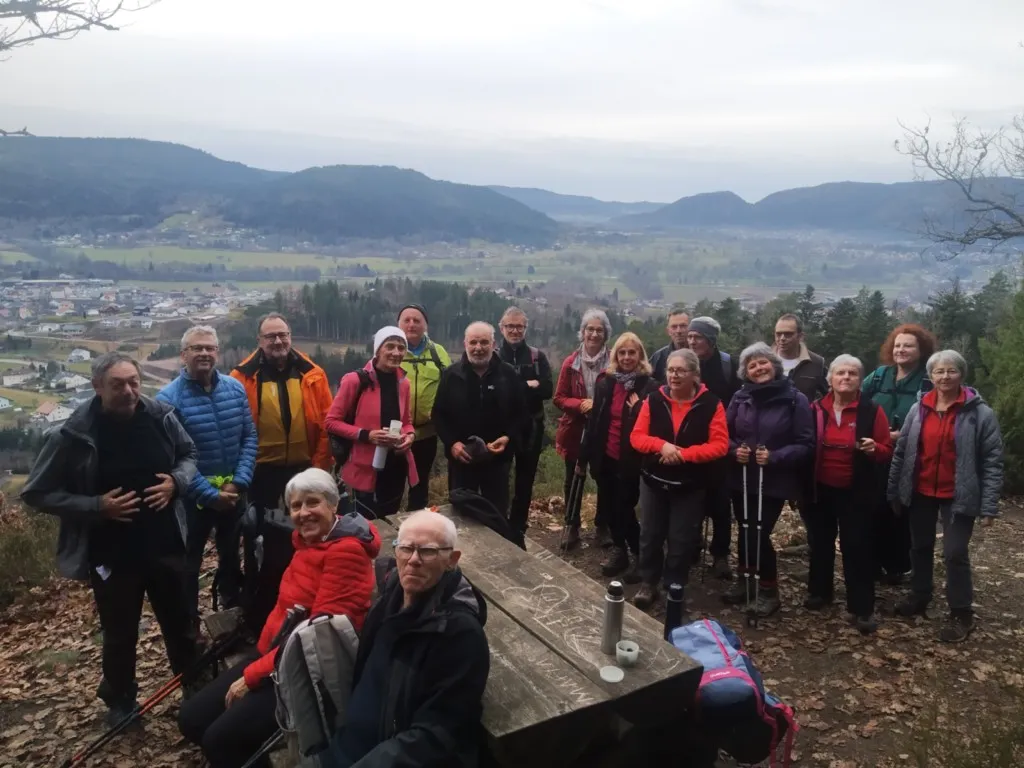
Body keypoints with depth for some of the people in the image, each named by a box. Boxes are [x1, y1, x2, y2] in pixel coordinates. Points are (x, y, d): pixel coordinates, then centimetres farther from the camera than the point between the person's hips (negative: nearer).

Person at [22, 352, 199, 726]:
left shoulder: (161, 415, -7)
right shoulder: (75, 433, -16)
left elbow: (188, 455, 11)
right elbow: (36, 493, -9)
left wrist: (177, 481, -10)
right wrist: (95, 506, -20)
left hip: (165, 545, 3)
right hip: (112, 554, -2)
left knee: (181, 624, 17)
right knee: (120, 635, 16)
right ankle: (121, 703, 41)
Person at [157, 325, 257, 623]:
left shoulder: (235, 389, -3)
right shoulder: (169, 398, -16)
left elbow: (250, 437, -1)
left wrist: (239, 481, -12)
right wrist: (210, 494, -18)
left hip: (233, 491, 4)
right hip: (193, 496, -4)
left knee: (231, 555, 22)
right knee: (189, 563, 13)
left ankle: (234, 613, 43)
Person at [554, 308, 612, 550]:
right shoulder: (570, 363, -4)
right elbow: (559, 398, -1)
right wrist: (581, 404, -18)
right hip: (575, 431, 1)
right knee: (573, 481, 11)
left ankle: (602, 526, 29)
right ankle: (572, 527, 26)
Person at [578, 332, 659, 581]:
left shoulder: (649, 387, -9)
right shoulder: (605, 382, 4)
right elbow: (594, 421, 8)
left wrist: (638, 408, -22)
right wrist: (585, 456, 10)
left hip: (631, 460, -4)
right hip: (606, 457, 5)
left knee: (624, 508, 1)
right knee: (608, 507, 12)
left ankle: (640, 555, 22)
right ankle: (619, 549, 34)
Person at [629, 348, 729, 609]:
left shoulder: (711, 404, -9)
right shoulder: (654, 399, -3)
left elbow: (720, 445, -13)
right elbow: (636, 436, -4)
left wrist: (684, 454, -23)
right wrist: (662, 445, -23)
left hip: (690, 486, -2)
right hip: (653, 481, 2)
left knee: (682, 540, 8)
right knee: (650, 534, 10)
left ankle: (675, 588, 25)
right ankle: (648, 584, 26)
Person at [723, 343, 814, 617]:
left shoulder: (795, 399, -8)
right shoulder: (740, 397, 3)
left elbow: (806, 445, -8)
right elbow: (724, 435, 9)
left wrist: (775, 457, -20)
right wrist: (734, 450, -11)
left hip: (775, 482, -4)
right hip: (741, 480, 4)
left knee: (759, 533, -5)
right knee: (745, 532, 12)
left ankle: (769, 590, 18)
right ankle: (745, 581, 33)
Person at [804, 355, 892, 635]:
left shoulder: (872, 411, -5)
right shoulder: (815, 409, 1)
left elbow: (887, 451, -3)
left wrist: (873, 449, -24)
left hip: (855, 491, -3)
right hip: (820, 489, 3)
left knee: (856, 546, 1)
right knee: (819, 542, 15)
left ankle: (862, 608, 10)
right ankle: (819, 591, 32)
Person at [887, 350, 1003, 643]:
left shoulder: (980, 413, -9)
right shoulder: (918, 409, 1)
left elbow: (992, 461, -9)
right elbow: (901, 452, 5)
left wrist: (989, 505, -13)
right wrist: (893, 491, 5)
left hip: (958, 496, -4)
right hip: (921, 493, 4)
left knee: (955, 553, -1)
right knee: (920, 547, 16)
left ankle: (961, 614, 14)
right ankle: (919, 597, 34)